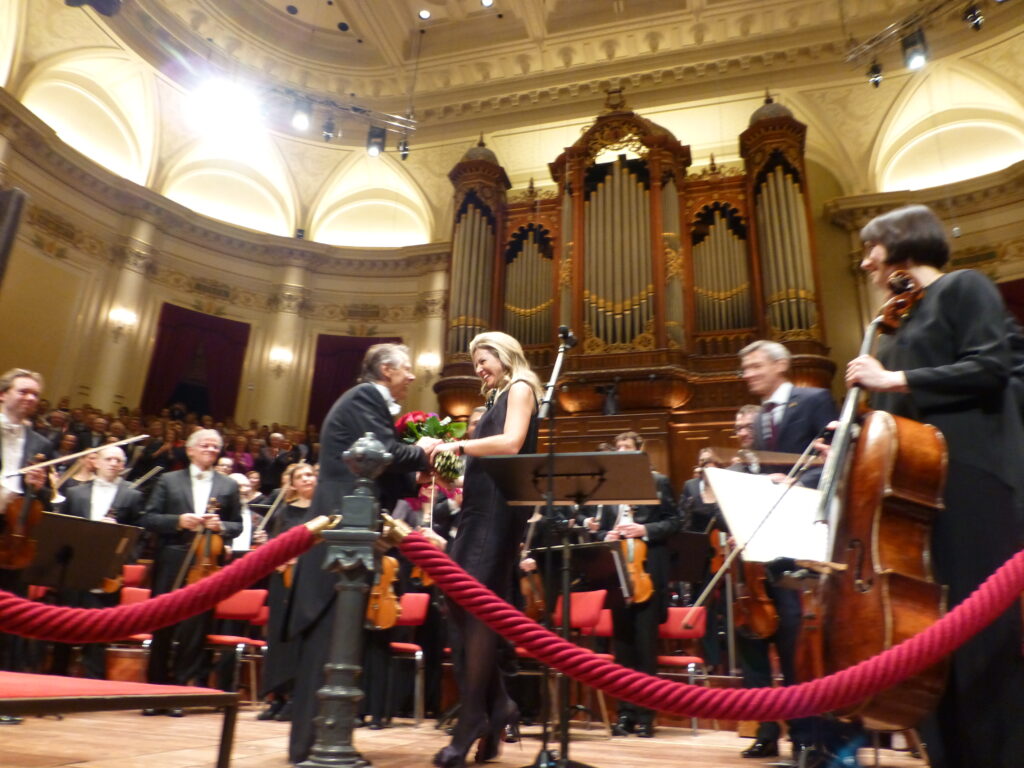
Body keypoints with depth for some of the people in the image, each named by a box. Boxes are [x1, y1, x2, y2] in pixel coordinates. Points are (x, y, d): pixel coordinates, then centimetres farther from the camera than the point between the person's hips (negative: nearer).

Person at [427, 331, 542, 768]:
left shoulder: (520, 387, -1)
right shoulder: (499, 397, 26)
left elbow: (511, 444, -17)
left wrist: (458, 446, -15)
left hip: (499, 509, -9)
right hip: (481, 508, 9)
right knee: (463, 607, 3)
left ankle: (473, 721, 0)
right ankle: (495, 705, 12)